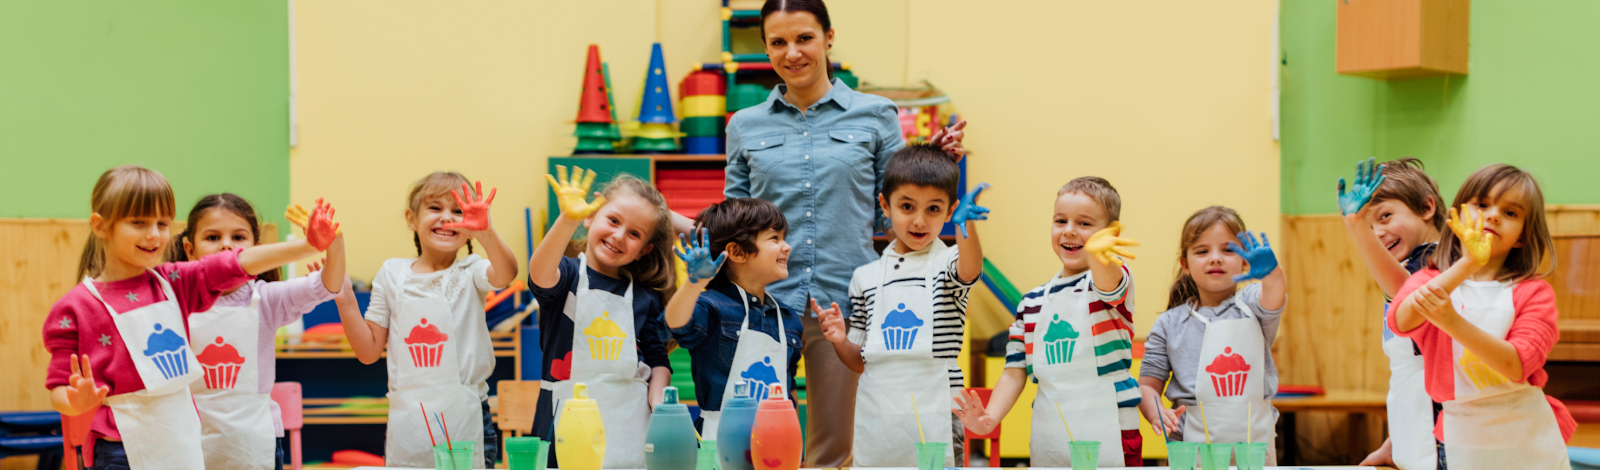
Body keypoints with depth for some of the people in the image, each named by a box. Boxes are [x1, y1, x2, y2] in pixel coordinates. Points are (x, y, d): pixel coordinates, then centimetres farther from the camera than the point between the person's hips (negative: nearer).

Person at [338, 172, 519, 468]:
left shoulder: (470, 272, 0)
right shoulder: (393, 274, 7)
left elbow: (505, 275, -25)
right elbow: (369, 352, 9)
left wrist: (485, 232, -43)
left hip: (465, 419, -2)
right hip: (408, 421, 2)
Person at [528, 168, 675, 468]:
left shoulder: (645, 297, 10)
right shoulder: (568, 276, 0)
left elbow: (658, 362, 15)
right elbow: (540, 276, -24)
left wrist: (659, 404, -6)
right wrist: (569, 219, -39)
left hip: (630, 424, 3)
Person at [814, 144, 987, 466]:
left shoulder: (948, 263, 1)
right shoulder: (865, 277, 10)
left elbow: (969, 270, -26)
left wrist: (967, 226, -45)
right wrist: (840, 341, -6)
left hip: (933, 415, -3)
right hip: (875, 420, 3)